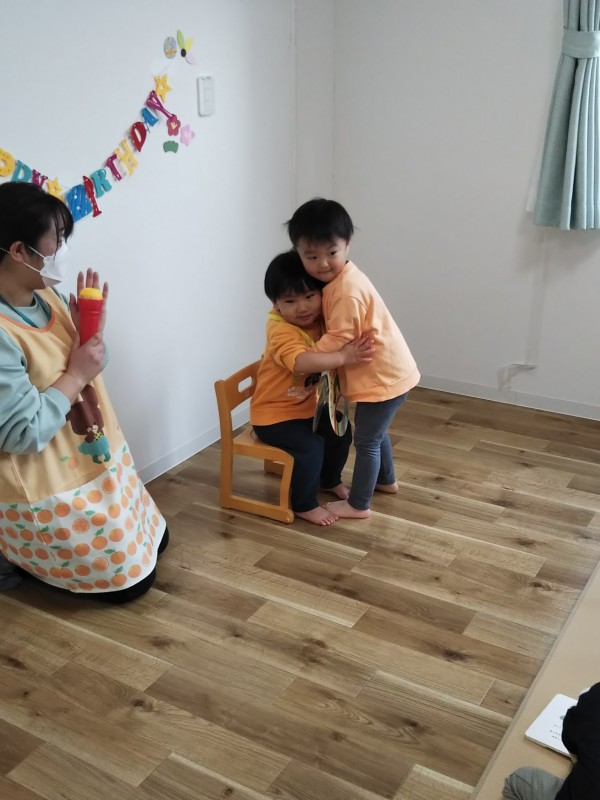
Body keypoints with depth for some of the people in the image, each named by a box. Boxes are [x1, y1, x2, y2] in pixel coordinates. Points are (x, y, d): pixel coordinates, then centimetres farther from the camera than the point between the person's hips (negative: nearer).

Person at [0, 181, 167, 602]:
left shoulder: (47, 295, -3)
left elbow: (88, 367, 8)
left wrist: (93, 331, -12)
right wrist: (76, 375, -22)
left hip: (99, 462, 9)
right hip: (48, 492, -9)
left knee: (155, 541, 22)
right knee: (131, 581, 4)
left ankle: (35, 553, 29)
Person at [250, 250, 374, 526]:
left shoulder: (321, 319, -7)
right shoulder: (282, 331, -31)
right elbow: (303, 362, -49)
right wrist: (343, 357, -52)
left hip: (307, 404, 8)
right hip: (273, 412, -8)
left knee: (341, 430, 13)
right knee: (310, 447, -21)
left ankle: (330, 480, 38)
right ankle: (304, 505, 1)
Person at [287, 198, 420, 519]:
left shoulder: (348, 290, -26)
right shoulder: (338, 279, 5)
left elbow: (337, 340, -24)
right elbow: (333, 329, 9)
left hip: (382, 376, -10)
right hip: (388, 370, 10)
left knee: (365, 439, 4)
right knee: (375, 431, 28)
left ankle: (358, 505, 18)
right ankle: (386, 479, 49)